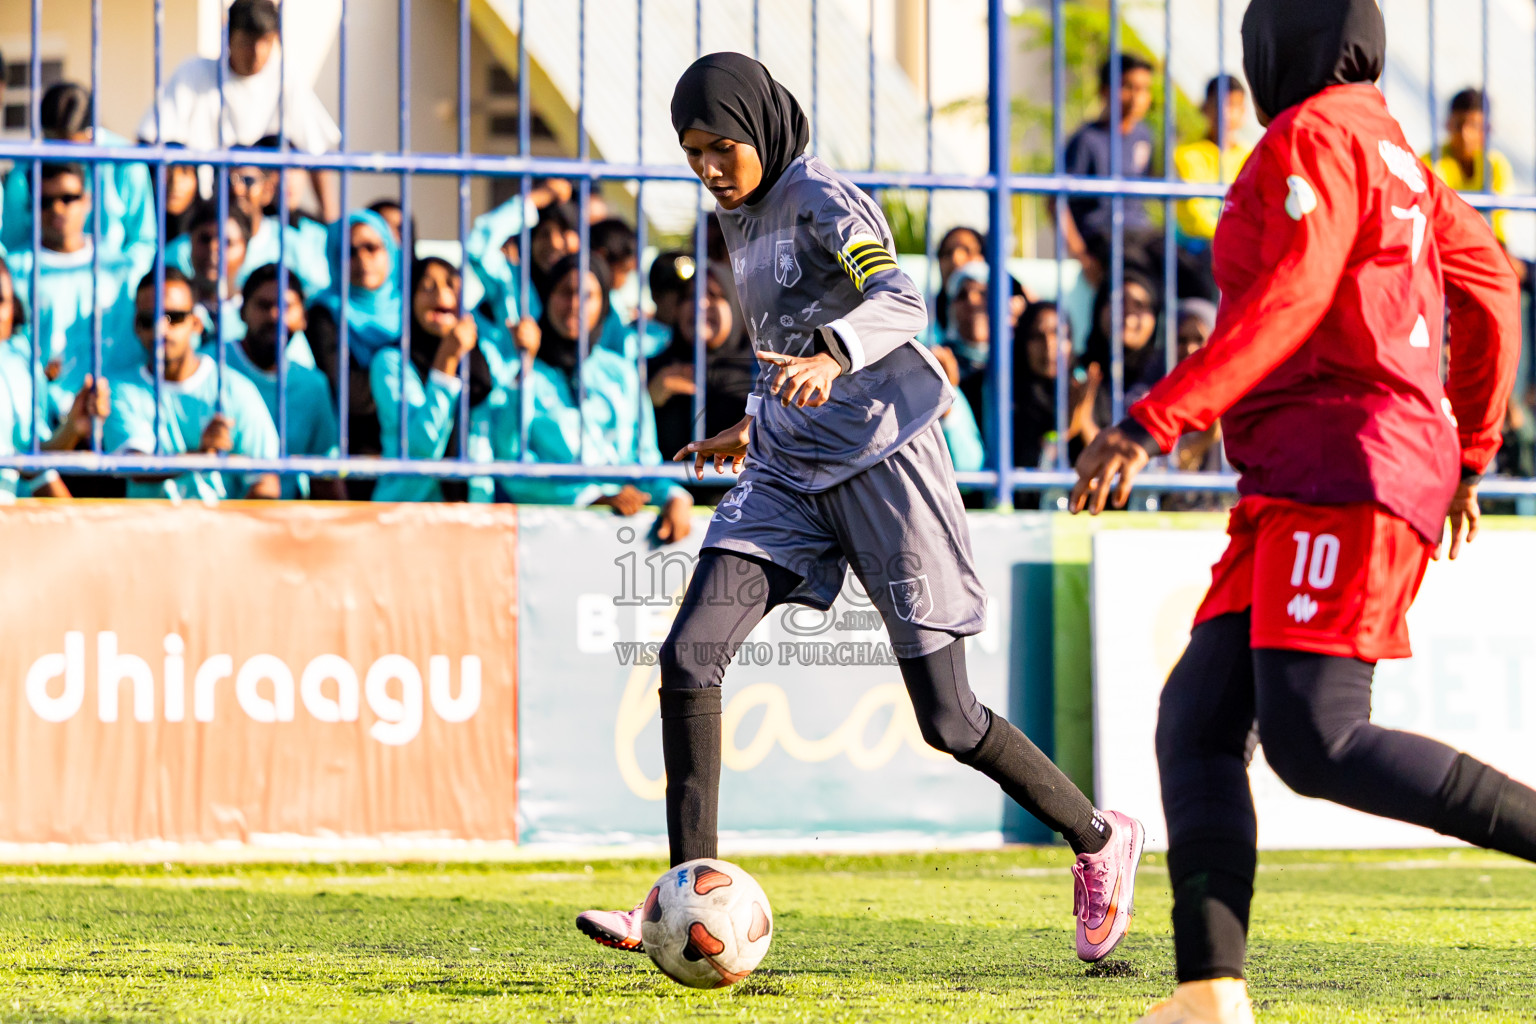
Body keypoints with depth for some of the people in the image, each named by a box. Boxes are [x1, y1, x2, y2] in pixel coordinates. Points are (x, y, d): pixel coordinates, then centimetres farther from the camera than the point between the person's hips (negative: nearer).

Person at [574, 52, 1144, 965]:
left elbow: (902, 304, -28)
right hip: (789, 476, 8)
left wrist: (831, 353, -46)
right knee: (688, 657, -13)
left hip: (880, 460, -8)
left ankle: (1100, 841, 20)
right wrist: (757, 424, 31)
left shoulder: (824, 202, -12)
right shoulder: (745, 219, 14)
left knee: (948, 719, -3)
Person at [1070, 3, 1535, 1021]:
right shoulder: (1392, 153, 22)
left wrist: (1151, 423, -26)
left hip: (1346, 467, -10)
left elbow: (1289, 300, -20)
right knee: (1198, 721, 0)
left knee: (1315, 742, -19)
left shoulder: (1316, 137, -7)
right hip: (1295, 491, 10)